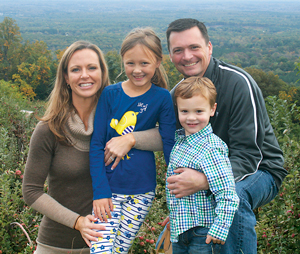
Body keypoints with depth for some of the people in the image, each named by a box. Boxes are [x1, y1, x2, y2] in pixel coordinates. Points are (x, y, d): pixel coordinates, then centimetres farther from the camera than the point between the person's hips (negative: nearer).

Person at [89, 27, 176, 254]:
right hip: (108, 186, 0)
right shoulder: (110, 94, -2)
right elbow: (96, 144, -3)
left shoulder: (161, 99, -3)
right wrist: (100, 191, -9)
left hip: (141, 192, 0)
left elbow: (169, 145, -2)